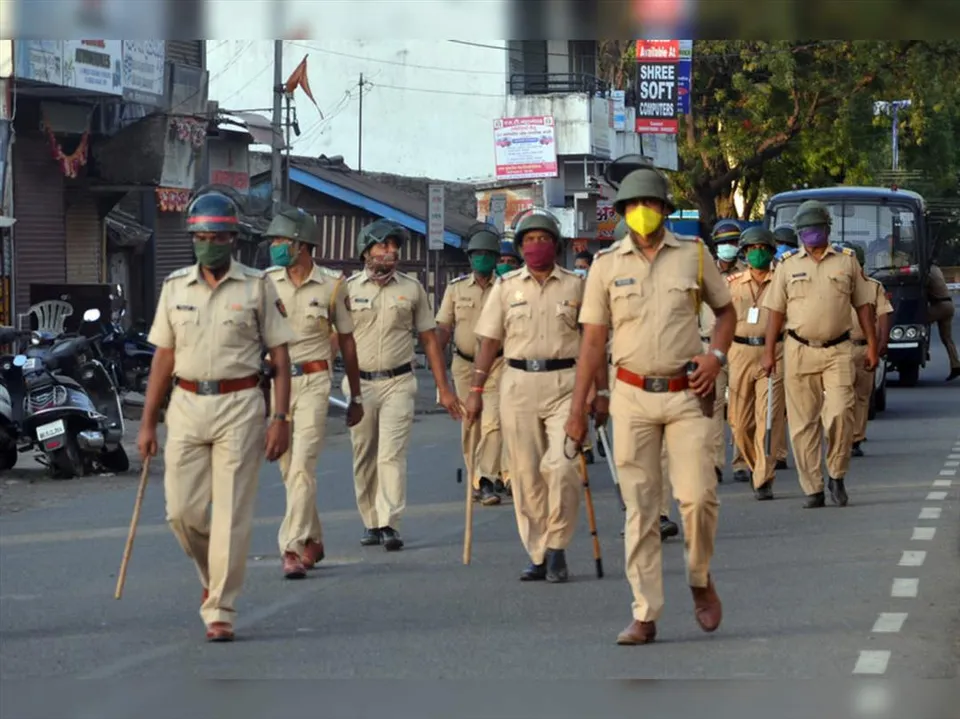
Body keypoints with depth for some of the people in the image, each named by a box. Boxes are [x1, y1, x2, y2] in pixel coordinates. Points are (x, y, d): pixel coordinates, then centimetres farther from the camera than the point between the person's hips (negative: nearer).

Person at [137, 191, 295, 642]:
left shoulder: (257, 287, 0)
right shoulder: (175, 286, 9)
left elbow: (280, 357, 1)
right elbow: (163, 358, 12)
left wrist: (280, 418, -8)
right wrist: (148, 422, 8)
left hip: (239, 406, -3)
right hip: (186, 405, 3)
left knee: (232, 515, -4)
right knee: (182, 511, 1)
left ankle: (220, 611, 2)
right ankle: (215, 575, 29)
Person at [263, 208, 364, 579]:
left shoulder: (331, 285, 0)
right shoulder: (266, 283, 3)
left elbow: (346, 342, 8)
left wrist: (356, 397, 11)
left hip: (313, 382, -3)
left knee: (302, 466, -14)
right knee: (288, 470, 11)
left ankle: (292, 548, -16)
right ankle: (312, 539, 27)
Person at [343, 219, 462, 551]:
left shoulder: (412, 288, 7)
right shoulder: (349, 288, 4)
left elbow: (429, 339, 11)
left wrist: (444, 388, 8)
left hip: (398, 383, -1)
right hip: (359, 384, 1)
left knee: (392, 455, -12)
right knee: (364, 458, 7)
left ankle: (389, 525, -16)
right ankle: (370, 522, 19)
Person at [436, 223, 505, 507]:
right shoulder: (456, 288, 7)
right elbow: (443, 328, 8)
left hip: (496, 364, -3)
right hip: (464, 364, 3)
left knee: (492, 420, -17)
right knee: (469, 425, 9)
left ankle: (486, 480, -19)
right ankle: (474, 480, 19)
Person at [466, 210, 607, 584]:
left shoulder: (576, 286, 7)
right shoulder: (506, 286, 10)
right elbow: (489, 340, 9)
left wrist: (601, 392, 4)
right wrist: (476, 389, 2)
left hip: (565, 383, -2)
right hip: (518, 383, 2)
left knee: (561, 466, -16)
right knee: (525, 473, 3)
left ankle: (556, 548, -2)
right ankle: (538, 555, 12)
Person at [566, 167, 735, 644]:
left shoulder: (693, 255, 4)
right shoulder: (607, 265, 3)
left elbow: (726, 309, 16)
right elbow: (593, 339, 4)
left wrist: (716, 354, -3)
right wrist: (577, 408, 1)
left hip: (686, 395, 0)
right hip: (632, 396, 0)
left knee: (698, 495, -11)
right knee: (639, 509, 1)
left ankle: (700, 579, 16)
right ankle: (645, 615, 4)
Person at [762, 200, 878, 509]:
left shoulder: (847, 261, 7)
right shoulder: (788, 265, 7)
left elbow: (863, 305, 11)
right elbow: (776, 310, 8)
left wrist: (872, 344, 5)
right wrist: (768, 351, 3)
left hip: (838, 350, -1)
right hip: (799, 351, 1)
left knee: (840, 413, -14)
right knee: (803, 422, 0)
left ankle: (837, 475, 6)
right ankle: (812, 488, 6)